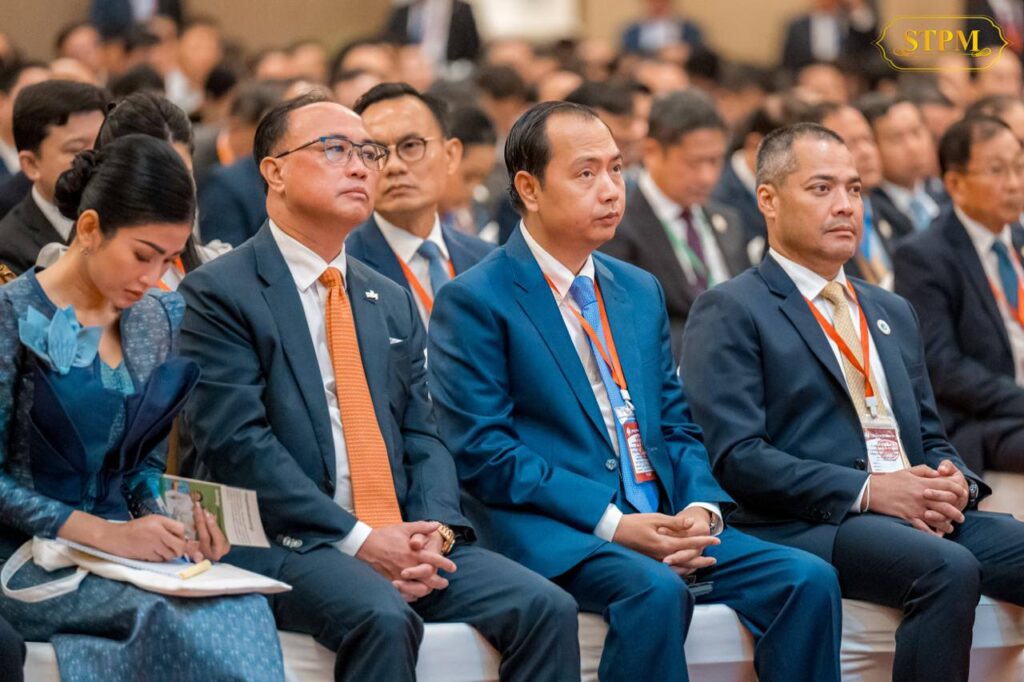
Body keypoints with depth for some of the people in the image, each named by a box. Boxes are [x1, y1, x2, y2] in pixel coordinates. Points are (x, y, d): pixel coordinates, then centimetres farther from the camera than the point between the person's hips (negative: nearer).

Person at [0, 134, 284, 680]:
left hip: (121, 546, 5)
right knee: (173, 615, -35)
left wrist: (170, 524, -4)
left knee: (242, 610, -28)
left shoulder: (158, 322, 11)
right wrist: (103, 532, -19)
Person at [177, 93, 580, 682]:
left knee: (546, 608, -16)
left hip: (400, 538, 6)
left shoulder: (393, 303, 22)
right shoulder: (220, 293, -1)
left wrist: (435, 531, -7)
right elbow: (236, 442, -11)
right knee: (382, 617, -36)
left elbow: (422, 436, 16)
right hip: (280, 543, -6)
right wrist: (357, 540, -17)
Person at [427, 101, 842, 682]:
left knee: (808, 579, -16)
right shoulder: (475, 301, -2)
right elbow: (483, 450, -10)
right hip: (554, 536, -6)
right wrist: (612, 523, -16)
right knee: (655, 589, -36)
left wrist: (700, 508, -4)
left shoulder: (642, 291, 20)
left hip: (665, 522, 6)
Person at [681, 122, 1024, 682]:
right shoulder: (729, 312, 2)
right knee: (948, 570, -35)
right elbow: (735, 456, -9)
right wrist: (866, 490, -17)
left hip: (925, 515, 7)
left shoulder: (893, 313, 27)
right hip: (803, 527, -7)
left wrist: (953, 481, 1)